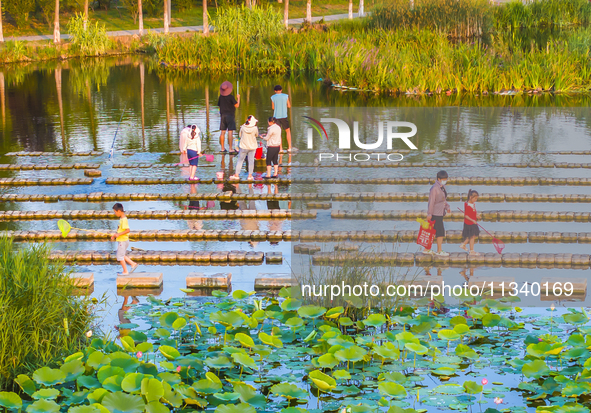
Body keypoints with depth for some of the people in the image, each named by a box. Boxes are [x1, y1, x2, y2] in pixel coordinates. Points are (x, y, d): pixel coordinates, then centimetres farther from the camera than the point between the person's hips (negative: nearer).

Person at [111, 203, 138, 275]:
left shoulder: (123, 220, -21)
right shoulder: (122, 219, 10)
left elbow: (127, 230, -29)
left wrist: (118, 234, -25)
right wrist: (115, 235, 17)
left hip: (123, 241, -10)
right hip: (122, 240, 10)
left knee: (120, 256, -1)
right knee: (122, 255, 20)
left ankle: (125, 271, 6)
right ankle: (133, 264, 21)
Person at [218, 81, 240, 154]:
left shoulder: (221, 97, 4)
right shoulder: (231, 97, -13)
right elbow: (237, 105, -11)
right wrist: (238, 98, 4)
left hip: (223, 115, 6)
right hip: (230, 115, -6)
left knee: (222, 132, 7)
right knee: (230, 132, -6)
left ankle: (222, 148, 11)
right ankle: (230, 149, -8)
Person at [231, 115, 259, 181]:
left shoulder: (243, 127, -11)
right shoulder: (255, 128, -14)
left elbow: (240, 135, 2)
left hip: (244, 146, 0)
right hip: (252, 147, 0)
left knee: (240, 160, 9)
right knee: (251, 160, 9)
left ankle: (236, 174, 10)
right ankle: (250, 175, 12)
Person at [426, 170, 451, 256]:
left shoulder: (442, 187, 11)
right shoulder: (434, 188, -18)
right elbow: (431, 201, -17)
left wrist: (447, 206, 5)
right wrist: (429, 214, -16)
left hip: (440, 213, 9)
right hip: (435, 214, -9)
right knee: (440, 232, -5)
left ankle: (427, 249, 19)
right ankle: (439, 251, 4)